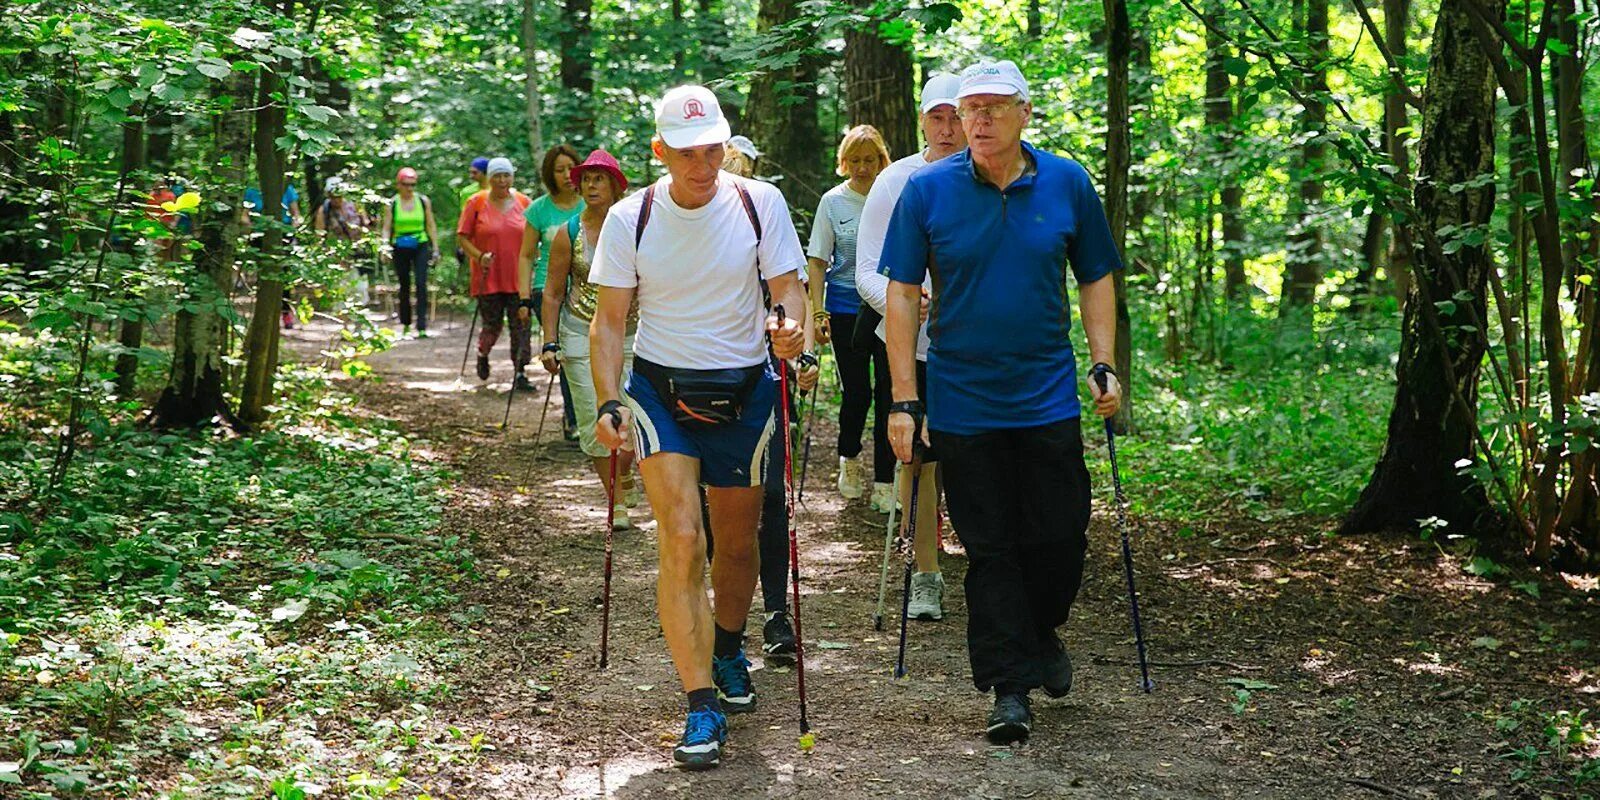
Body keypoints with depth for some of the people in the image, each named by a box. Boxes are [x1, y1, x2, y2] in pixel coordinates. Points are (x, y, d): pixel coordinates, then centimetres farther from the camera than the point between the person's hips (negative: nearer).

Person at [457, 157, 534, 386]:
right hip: (489, 278, -2)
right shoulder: (476, 203, -1)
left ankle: (520, 374, 1)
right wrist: (479, 256, -14)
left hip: (518, 278, 2)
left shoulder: (524, 202, 5)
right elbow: (462, 236, 1)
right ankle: (482, 355, 35)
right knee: (492, 325, 5)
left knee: (521, 326, -3)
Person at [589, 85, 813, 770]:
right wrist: (608, 402, -14)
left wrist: (792, 333, -26)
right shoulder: (629, 218, -6)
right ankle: (702, 705, -12)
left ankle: (728, 651, 43)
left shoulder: (760, 202, -6)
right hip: (661, 391, -1)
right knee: (681, 541, -15)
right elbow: (609, 319, -2)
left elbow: (787, 285, -3)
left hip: (744, 391, 1)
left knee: (737, 542, 14)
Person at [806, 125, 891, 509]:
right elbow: (817, 260, 3)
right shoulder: (833, 201, 1)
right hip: (847, 309, 0)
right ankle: (849, 458, 32)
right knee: (857, 392, 4)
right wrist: (819, 312, -4)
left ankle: (884, 483, 6)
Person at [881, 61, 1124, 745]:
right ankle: (1009, 685, 13)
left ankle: (1040, 635, 33)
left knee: (1060, 535, 5)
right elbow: (902, 295, -2)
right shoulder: (927, 190, -3)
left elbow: (1095, 278, 10)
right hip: (962, 401, -1)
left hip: (1048, 399, 1)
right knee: (989, 548, 4)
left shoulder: (1068, 183, 1)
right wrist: (904, 401, -6)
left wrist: (1104, 365, 1)